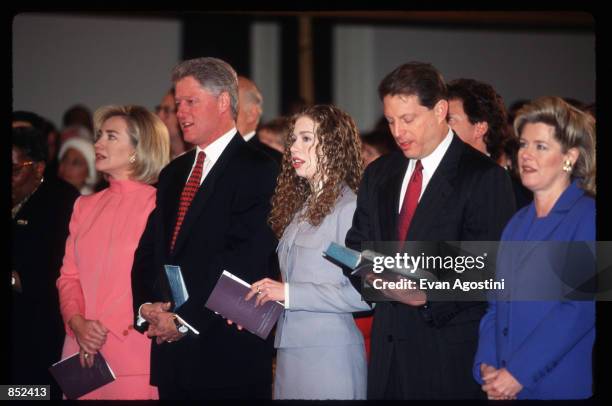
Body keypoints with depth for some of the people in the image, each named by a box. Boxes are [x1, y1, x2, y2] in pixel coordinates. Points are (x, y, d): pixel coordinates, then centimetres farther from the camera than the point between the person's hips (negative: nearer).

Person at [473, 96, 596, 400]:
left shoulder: (587, 218, -8)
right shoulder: (516, 225, 14)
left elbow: (581, 309, -16)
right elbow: (496, 305, 14)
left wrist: (518, 373, -18)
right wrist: (486, 366, -4)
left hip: (564, 386, -6)